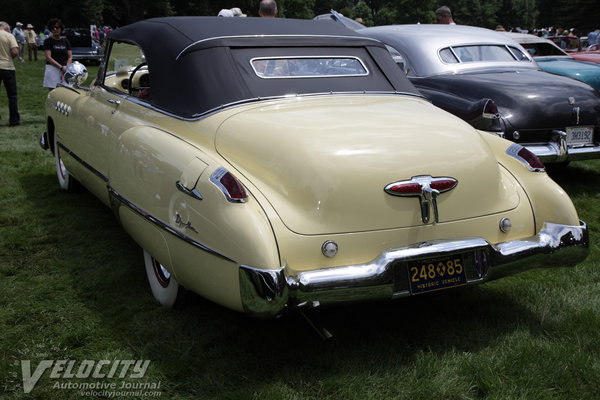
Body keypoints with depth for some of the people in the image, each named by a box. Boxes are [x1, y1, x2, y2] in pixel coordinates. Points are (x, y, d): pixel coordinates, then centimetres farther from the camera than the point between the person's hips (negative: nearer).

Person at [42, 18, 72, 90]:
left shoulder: (65, 41, 13)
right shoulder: (48, 41, 3)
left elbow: (70, 57, 10)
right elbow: (48, 57, -6)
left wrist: (67, 67, -8)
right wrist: (61, 67, -15)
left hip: (64, 69, 3)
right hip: (52, 69, -3)